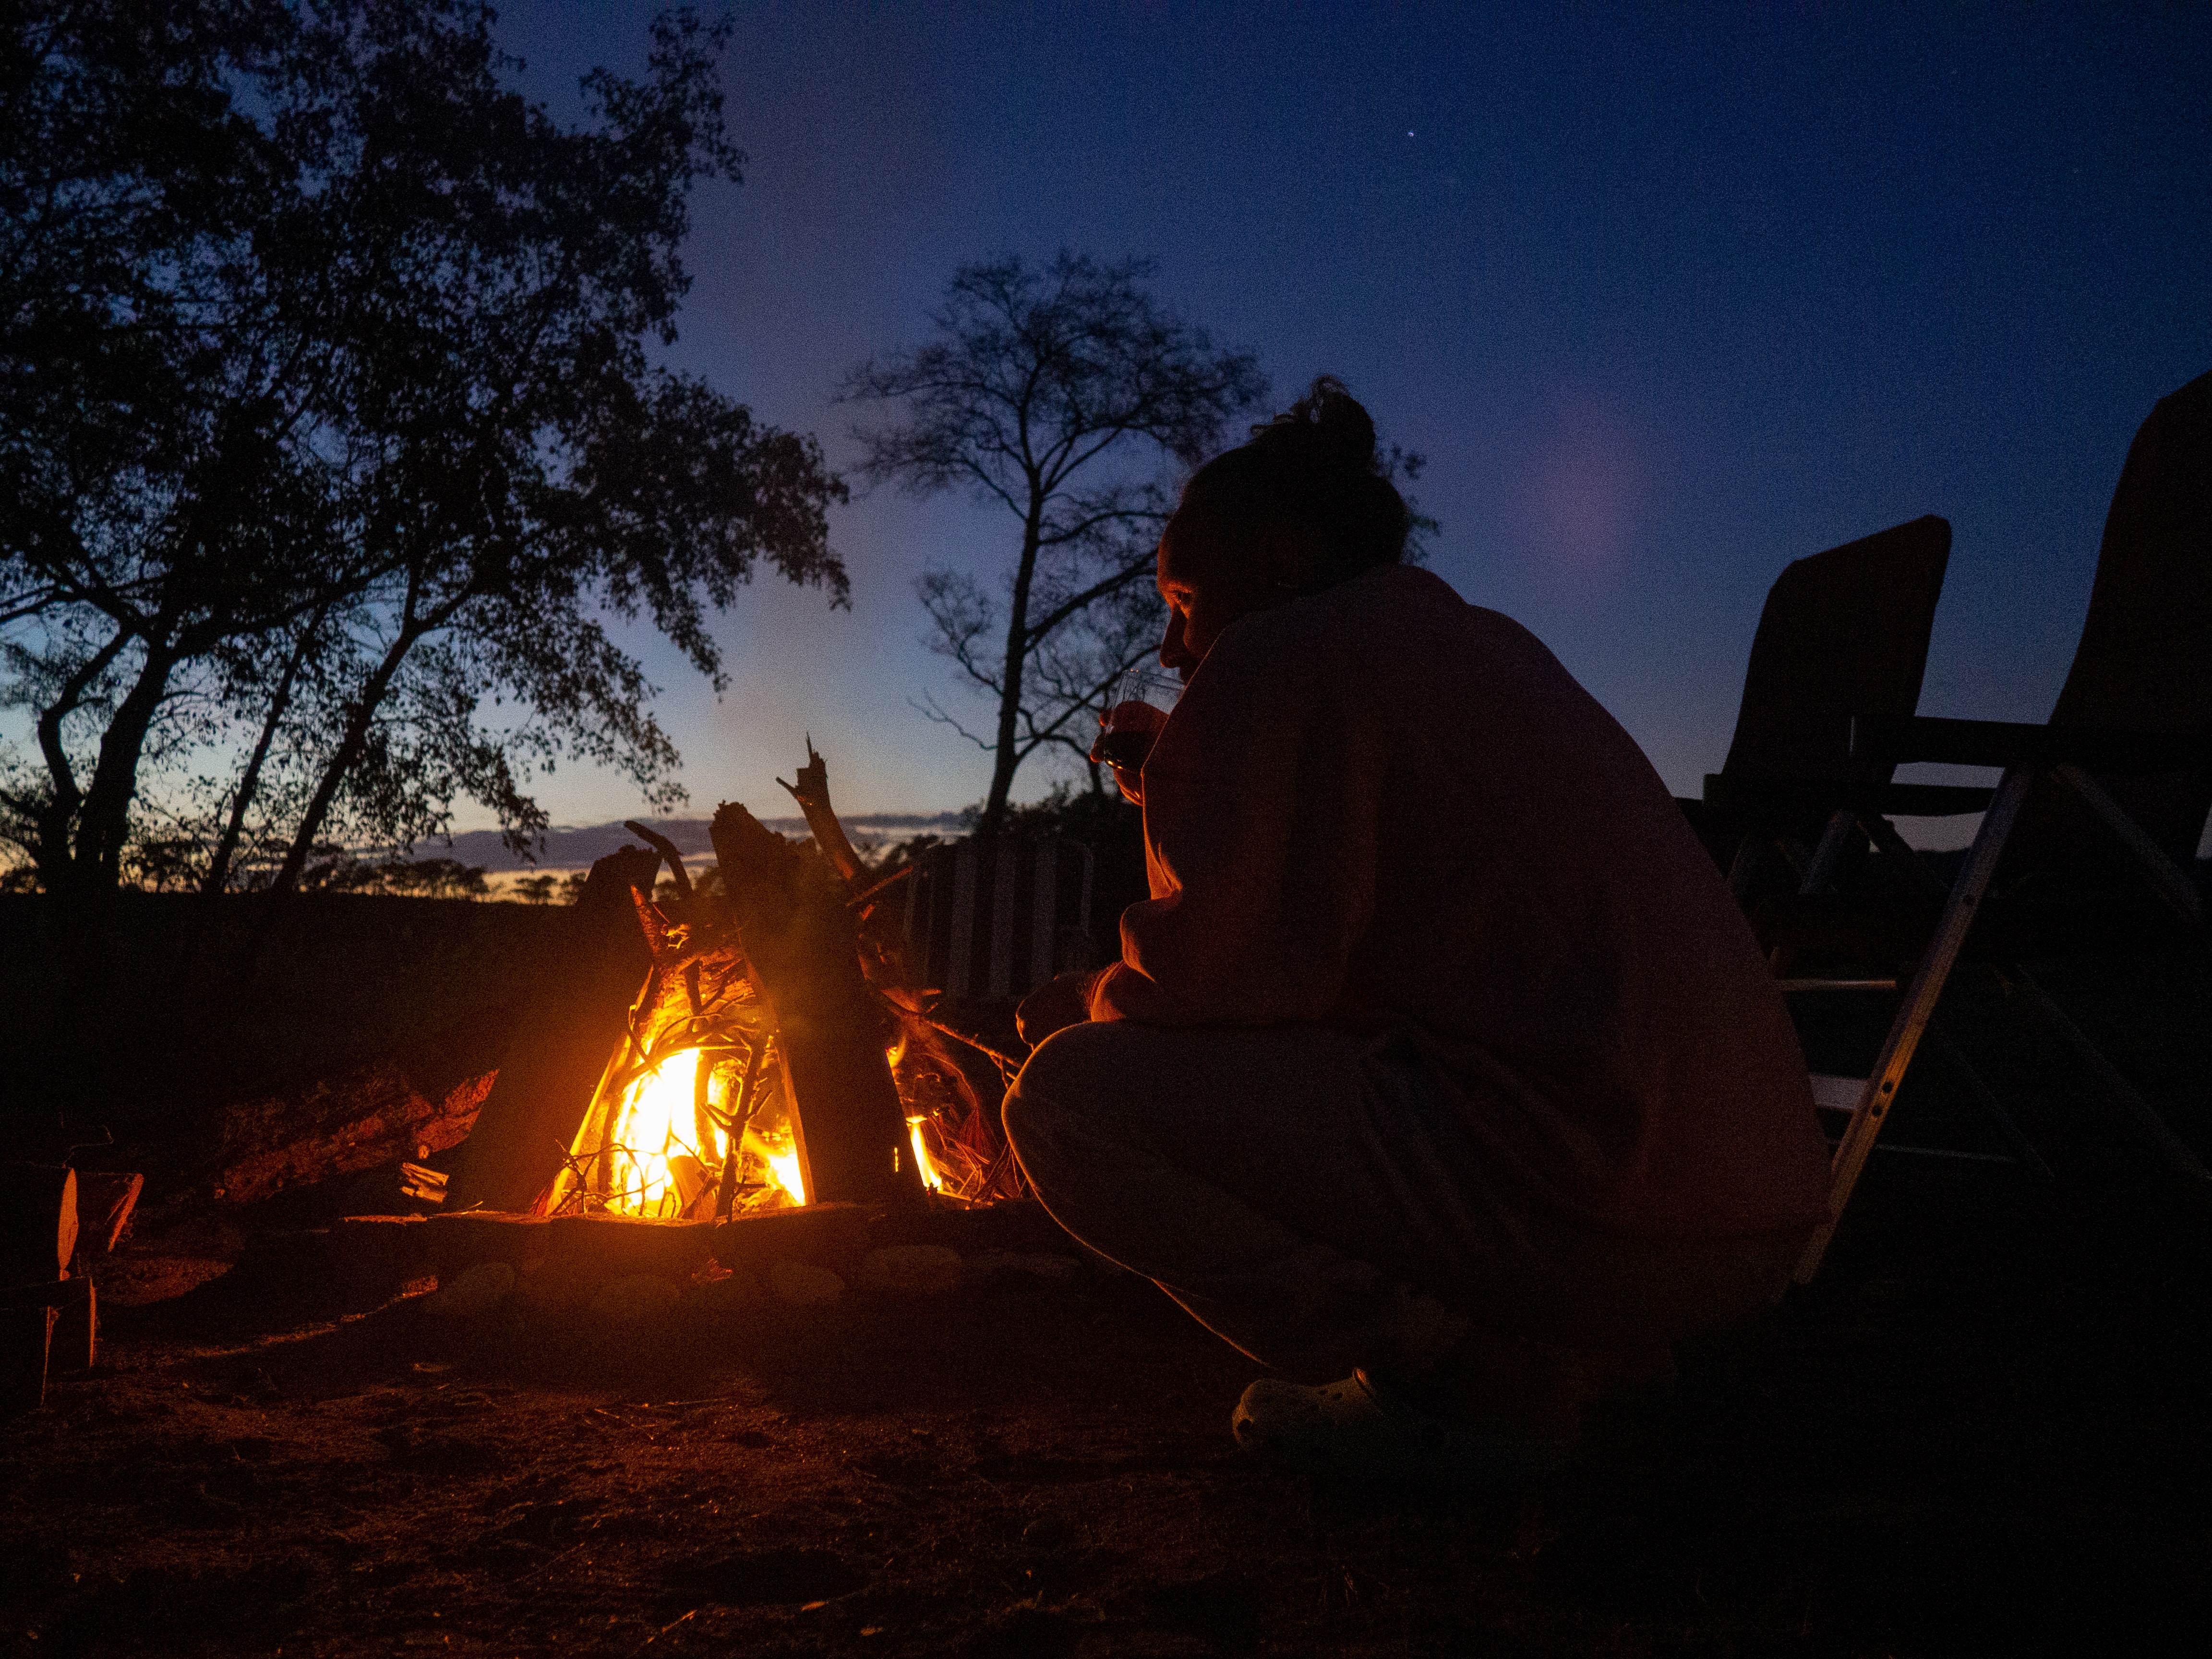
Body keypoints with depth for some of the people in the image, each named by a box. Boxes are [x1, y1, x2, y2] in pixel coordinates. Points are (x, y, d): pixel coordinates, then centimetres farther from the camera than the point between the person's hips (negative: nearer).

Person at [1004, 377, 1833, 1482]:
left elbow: (1222, 976, -11)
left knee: (1069, 1097, -7)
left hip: (1588, 1209, -10)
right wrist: (1192, 797, 27)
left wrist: (1091, 1000, 10)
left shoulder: (1282, 658, -5)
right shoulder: (1485, 645, 22)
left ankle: (1456, 1383, -5)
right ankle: (1538, 1360, 14)